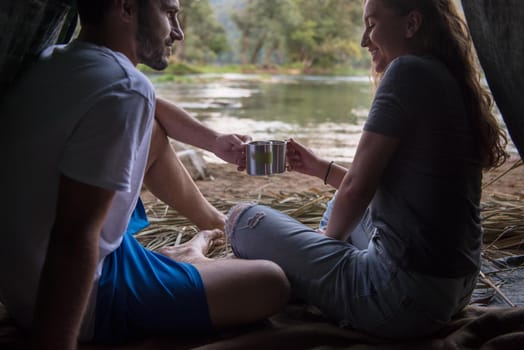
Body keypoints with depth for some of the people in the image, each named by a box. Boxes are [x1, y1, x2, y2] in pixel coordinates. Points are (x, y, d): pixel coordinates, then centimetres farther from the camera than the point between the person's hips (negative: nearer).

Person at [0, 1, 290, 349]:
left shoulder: (55, 60, 1)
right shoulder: (124, 90, -27)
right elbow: (74, 240, -32)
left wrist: (215, 141, 29)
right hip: (90, 297, -9)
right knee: (272, 283, 1)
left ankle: (215, 222, 37)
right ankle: (193, 258, 28)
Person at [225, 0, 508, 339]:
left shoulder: (409, 71, -15)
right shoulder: (453, 81, 11)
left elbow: (356, 189, -14)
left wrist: (328, 240, 5)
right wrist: (320, 168, 25)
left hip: (405, 297, -10)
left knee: (243, 218, 2)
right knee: (341, 207, 36)